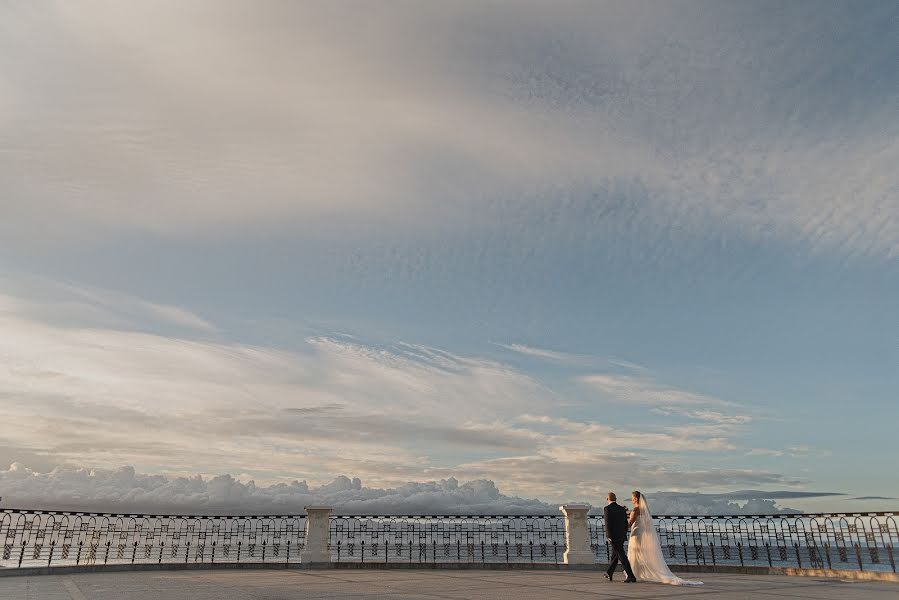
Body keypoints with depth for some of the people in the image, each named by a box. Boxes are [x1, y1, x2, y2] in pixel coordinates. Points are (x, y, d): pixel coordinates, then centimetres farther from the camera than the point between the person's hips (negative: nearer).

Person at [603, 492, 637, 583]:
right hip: (622, 536, 7)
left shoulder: (607, 509, -9)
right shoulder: (622, 509, 8)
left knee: (621, 556, -6)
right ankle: (609, 574, 30)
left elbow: (607, 524, -15)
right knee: (614, 555, 18)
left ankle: (631, 576, -13)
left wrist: (609, 537, -13)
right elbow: (626, 523, 11)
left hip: (613, 537, -7)